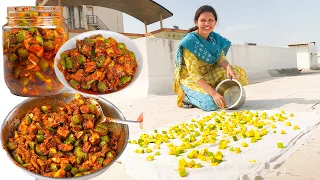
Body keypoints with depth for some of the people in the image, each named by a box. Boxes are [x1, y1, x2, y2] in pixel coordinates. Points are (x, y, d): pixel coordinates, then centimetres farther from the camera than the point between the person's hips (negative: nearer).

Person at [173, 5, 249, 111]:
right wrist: (213, 93, -35)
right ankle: (187, 97, 0)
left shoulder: (215, 38, -1)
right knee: (211, 103, -29)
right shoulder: (189, 42, -23)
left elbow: (221, 58, -4)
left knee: (238, 73, -6)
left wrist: (228, 67, -30)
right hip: (189, 79, -7)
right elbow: (194, 74, -27)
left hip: (208, 74, 7)